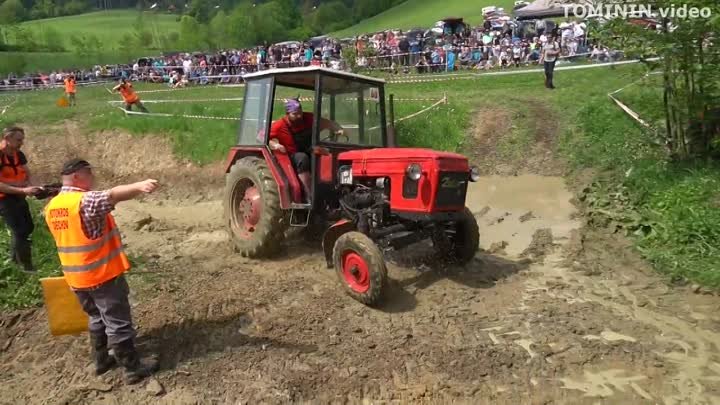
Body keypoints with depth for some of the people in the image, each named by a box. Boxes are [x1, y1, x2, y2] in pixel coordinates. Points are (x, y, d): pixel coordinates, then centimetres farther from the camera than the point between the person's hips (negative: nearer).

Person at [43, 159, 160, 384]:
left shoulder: (52, 207, 7)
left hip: (76, 277, 8)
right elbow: (113, 195, -43)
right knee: (118, 322, 2)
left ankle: (101, 361, 35)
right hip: (103, 274, -8)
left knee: (97, 318, 24)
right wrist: (139, 186, -58)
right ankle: (133, 369, 10)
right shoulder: (85, 201, -22)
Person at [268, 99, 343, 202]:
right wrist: (274, 145, -29)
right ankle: (309, 195, -41)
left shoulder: (308, 119, 3)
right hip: (292, 159, -4)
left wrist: (338, 129, -17)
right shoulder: (279, 126, -6)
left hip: (310, 156, 4)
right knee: (302, 158, -37)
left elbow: (327, 123, 2)